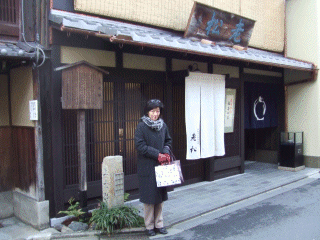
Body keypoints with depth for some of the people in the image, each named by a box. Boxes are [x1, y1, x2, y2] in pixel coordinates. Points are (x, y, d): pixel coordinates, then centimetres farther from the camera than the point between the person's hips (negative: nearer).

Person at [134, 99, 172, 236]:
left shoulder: (163, 125, 6)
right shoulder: (141, 126, -10)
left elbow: (168, 141, 17)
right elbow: (140, 146, -15)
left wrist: (166, 152, -3)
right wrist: (157, 154, -17)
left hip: (161, 166, 5)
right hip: (147, 167, -5)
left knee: (160, 196, 10)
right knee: (149, 197, 3)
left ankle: (159, 224, 23)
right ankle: (149, 226, 17)